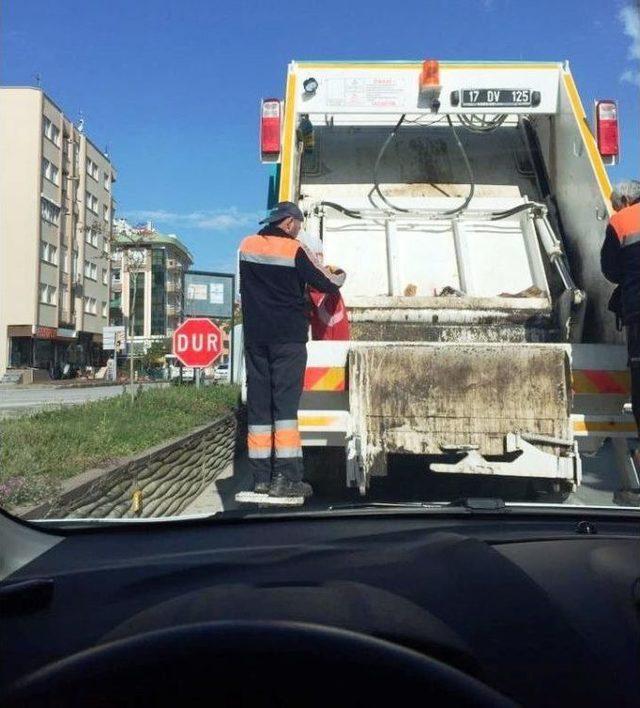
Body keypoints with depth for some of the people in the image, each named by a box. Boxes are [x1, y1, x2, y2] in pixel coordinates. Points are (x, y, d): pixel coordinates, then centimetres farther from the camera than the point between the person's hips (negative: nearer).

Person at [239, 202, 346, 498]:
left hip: (255, 336, 5)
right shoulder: (295, 250, -8)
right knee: (285, 400, -4)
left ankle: (261, 476, 9)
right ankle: (285, 477, -6)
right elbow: (327, 283, -4)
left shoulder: (247, 245, 8)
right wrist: (340, 274, 18)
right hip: (288, 337, -5)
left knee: (258, 400, 6)